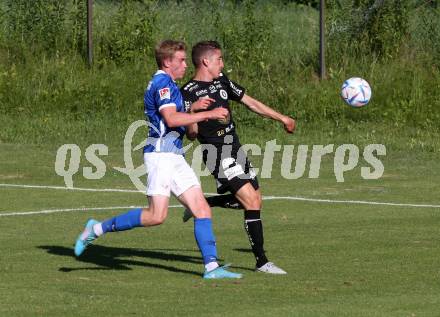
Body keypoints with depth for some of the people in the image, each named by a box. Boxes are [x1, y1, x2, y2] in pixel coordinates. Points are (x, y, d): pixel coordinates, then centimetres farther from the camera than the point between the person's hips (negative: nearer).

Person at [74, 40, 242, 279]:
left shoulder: (167, 84, 21)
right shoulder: (163, 83, -10)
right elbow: (171, 119, -22)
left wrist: (194, 107, 15)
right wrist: (208, 114, -17)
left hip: (174, 157, 10)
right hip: (161, 154, -10)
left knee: (202, 210, 1)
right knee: (156, 216, -16)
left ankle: (211, 266, -3)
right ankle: (98, 229, -3)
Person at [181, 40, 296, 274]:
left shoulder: (222, 81, 12)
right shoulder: (188, 92, -11)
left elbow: (250, 102, 22)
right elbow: (191, 134, -14)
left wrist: (281, 118, 26)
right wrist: (194, 111, -33)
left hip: (235, 149, 9)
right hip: (217, 154, -9)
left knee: (254, 200, 12)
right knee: (252, 202, -15)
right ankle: (261, 261, -9)